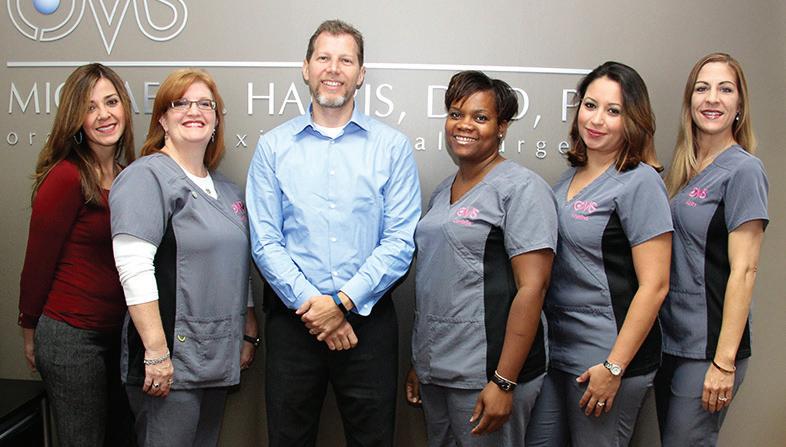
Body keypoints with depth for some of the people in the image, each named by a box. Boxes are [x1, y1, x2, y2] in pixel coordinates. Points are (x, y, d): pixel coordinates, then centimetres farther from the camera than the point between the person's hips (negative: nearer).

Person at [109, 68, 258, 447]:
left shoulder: (226, 190, 15)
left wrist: (249, 335, 16)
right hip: (169, 364, -7)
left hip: (219, 359, 8)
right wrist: (157, 353, -22)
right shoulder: (147, 177, -9)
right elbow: (133, 269, -19)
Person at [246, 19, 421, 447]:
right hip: (292, 318, 1)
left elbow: (400, 241, -5)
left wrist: (343, 302, -13)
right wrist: (310, 303, -12)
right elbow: (265, 241, -1)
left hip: (368, 317, 0)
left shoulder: (392, 146, 1)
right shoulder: (272, 146, 5)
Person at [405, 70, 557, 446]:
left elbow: (532, 287, -17)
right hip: (434, 371, 7)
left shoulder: (521, 188, -10)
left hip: (485, 375, -7)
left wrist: (503, 383, -20)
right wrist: (417, 362, 16)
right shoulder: (443, 191, 12)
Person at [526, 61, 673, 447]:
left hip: (606, 357, -7)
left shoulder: (639, 182, -13)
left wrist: (614, 367, -17)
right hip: (554, 349, 7)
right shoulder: (570, 175, 10)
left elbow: (654, 285, -16)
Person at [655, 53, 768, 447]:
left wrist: (724, 362, -18)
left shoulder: (742, 170, -12)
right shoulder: (683, 167, 9)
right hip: (669, 337, 7)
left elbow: (743, 271, -16)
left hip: (707, 347, -7)